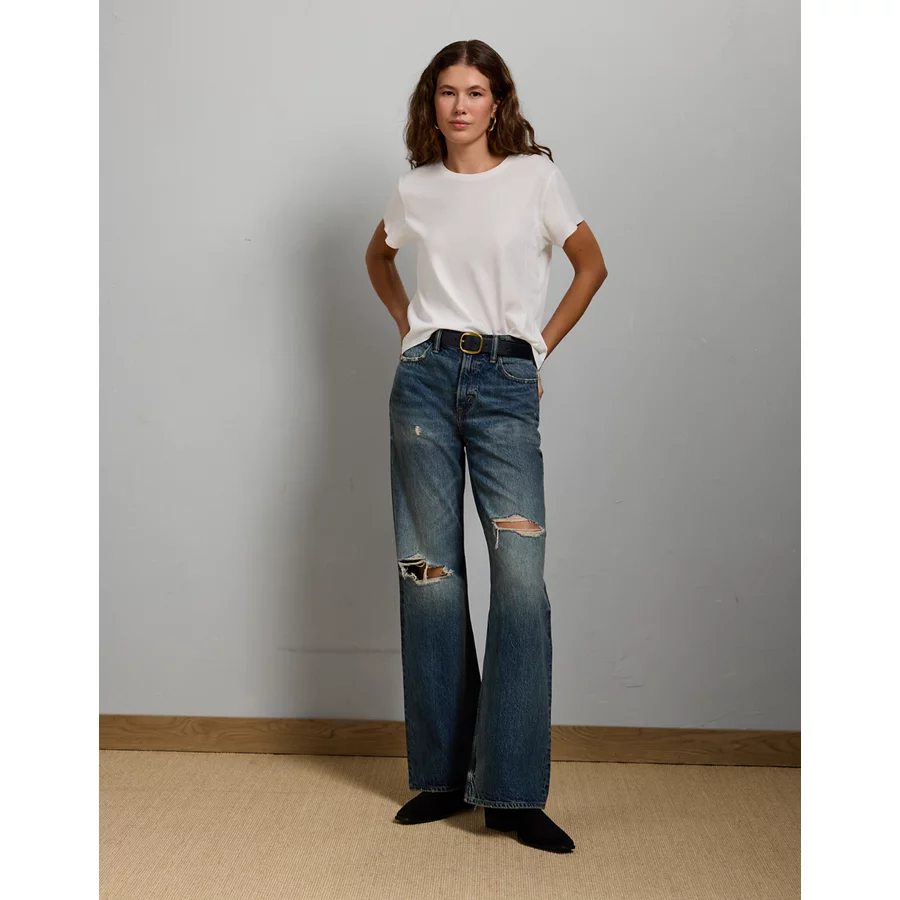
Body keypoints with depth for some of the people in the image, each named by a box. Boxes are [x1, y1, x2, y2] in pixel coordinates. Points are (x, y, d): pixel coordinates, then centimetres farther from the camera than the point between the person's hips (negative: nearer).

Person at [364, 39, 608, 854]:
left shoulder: (536, 176, 4)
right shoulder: (416, 189, 11)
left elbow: (591, 266, 11)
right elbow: (378, 256, 30)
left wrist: (542, 346, 6)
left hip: (505, 382, -2)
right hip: (426, 375, 3)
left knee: (521, 575, -12)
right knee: (430, 571, 2)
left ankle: (513, 790, -4)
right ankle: (443, 776, 13)